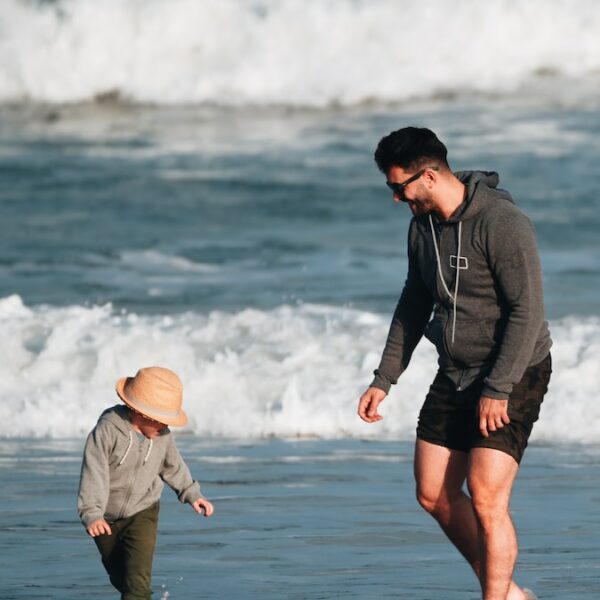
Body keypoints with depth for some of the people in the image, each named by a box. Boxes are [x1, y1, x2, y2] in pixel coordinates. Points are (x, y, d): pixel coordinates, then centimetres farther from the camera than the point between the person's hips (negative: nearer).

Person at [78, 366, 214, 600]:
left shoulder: (162, 435, -10)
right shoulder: (107, 430, -25)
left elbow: (172, 465, 12)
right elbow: (94, 474, -31)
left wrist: (191, 493, 15)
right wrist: (92, 514, -41)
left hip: (142, 513, 1)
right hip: (106, 519, -1)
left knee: (138, 579, -17)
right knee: (118, 576, 17)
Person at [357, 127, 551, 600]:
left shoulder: (502, 223, -21)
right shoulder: (423, 225, 4)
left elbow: (528, 310, -23)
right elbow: (415, 305, 16)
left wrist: (497, 391, -25)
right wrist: (384, 380, 13)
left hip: (513, 377, -8)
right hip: (455, 376, 8)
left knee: (486, 497, -16)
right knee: (435, 495, 8)